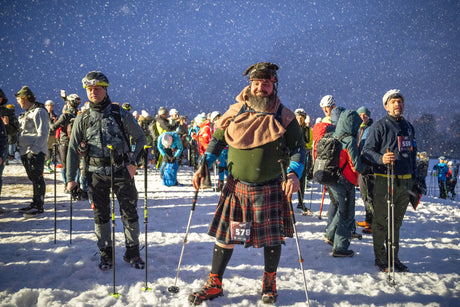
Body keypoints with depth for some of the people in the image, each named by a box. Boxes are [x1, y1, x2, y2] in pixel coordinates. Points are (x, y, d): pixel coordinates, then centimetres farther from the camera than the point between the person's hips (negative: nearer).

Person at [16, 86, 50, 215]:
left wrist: (34, 149, -22)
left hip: (36, 152, -9)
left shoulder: (39, 112, -11)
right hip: (25, 152, 9)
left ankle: (39, 206, 0)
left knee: (37, 178, -5)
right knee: (33, 179, 14)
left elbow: (43, 134, -17)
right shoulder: (27, 113, 19)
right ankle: (35, 204, 22)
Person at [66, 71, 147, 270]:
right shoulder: (82, 119, 3)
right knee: (101, 215, 8)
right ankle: (106, 253, 22)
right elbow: (73, 149, 7)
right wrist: (70, 178, 3)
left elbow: (141, 138, 5)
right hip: (96, 174, 2)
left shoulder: (120, 114, -2)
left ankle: (132, 251, 17)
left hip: (121, 172, -1)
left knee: (130, 213, 2)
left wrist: (133, 162, -6)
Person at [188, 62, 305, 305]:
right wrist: (203, 166, 0)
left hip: (270, 189, -1)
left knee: (272, 238, 6)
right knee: (225, 236, 5)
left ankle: (269, 284, 29)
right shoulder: (236, 112, 2)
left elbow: (298, 148, -1)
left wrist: (294, 174, -19)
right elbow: (217, 139, 11)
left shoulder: (284, 117, -3)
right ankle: (214, 284, 21)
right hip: (236, 186, 1)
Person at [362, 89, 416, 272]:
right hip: (385, 181, -6)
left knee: (396, 221, 12)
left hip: (404, 182, 6)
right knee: (381, 221, 0)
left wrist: (413, 177, 19)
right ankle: (380, 258, 10)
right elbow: (367, 150, -8)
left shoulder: (408, 126, 16)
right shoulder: (379, 126, -5)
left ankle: (393, 258, 22)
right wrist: (381, 158, -27)